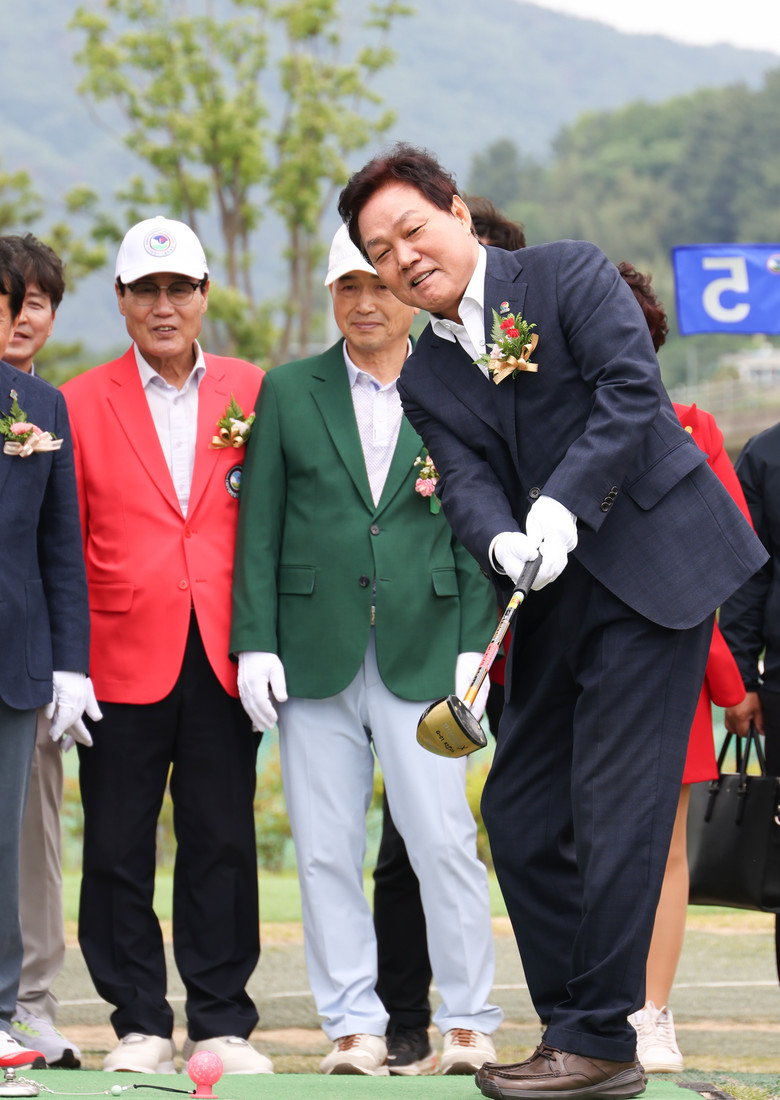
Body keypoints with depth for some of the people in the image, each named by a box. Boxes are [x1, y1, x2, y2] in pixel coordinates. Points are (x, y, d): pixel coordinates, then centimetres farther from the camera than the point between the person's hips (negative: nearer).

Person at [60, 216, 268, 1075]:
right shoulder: (80, 403, 5)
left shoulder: (254, 394, 8)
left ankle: (222, 1023, 12)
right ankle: (139, 1024, 12)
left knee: (223, 842, 4)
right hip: (121, 658, -1)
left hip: (224, 655, 1)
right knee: (118, 845, 2)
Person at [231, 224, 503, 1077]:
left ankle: (469, 1021, 5)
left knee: (444, 843, -5)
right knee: (326, 852, 3)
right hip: (316, 654, 1)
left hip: (422, 654, -1)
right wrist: (255, 644, -2)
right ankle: (353, 1025, 10)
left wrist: (474, 645, -4)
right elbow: (259, 527, 6)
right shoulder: (287, 392, 8)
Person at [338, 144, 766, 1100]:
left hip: (655, 564, -7)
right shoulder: (425, 380, 12)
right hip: (554, 596, 7)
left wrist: (565, 503, -24)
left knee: (614, 806, -10)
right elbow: (466, 484, -2)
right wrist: (503, 544, -25)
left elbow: (633, 388, -15)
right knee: (519, 811, 7)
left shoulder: (569, 276, -3)